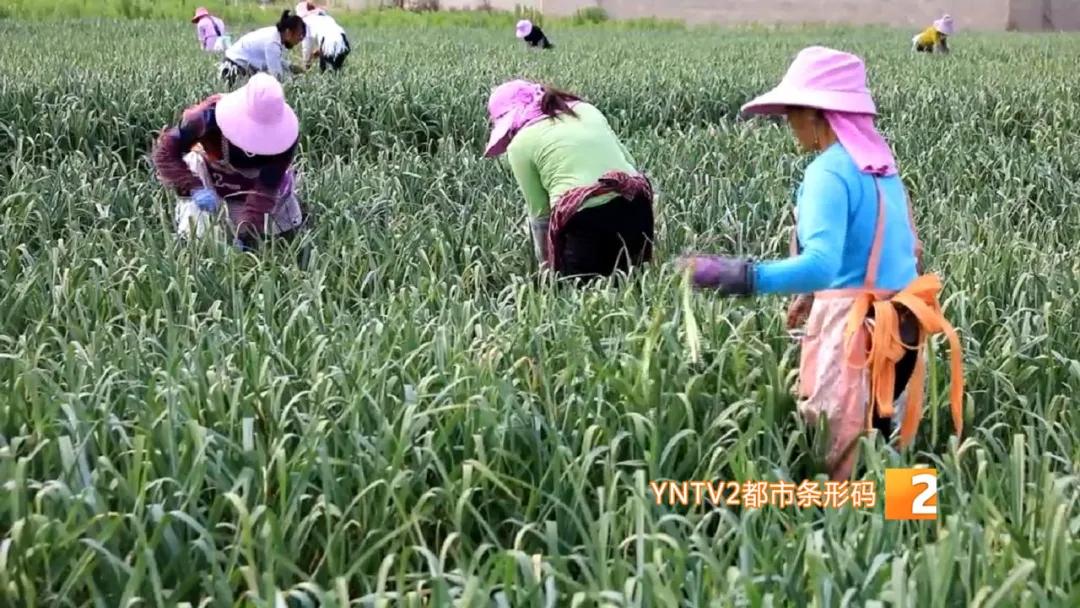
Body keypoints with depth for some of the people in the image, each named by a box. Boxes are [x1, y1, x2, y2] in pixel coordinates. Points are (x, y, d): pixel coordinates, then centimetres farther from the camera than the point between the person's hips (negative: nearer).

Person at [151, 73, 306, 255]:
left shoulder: (285, 133, -36)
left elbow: (265, 189, -34)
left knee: (288, 234, 6)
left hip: (256, 179, 2)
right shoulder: (211, 115, -39)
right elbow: (164, 151, -32)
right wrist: (194, 188, -46)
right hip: (209, 174, -1)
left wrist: (248, 231, -43)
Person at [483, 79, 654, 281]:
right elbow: (628, 160, 20)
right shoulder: (586, 110, 23)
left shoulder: (521, 143, 8)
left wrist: (546, 264, 19)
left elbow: (540, 212, 9)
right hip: (636, 204, 5)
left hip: (586, 218, -5)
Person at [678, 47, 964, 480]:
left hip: (855, 327, -9)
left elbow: (820, 264, -29)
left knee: (837, 462, -2)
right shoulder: (881, 161, 12)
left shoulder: (829, 171, -15)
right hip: (899, 324, 9)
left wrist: (739, 277, -35)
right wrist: (818, 294, 25)